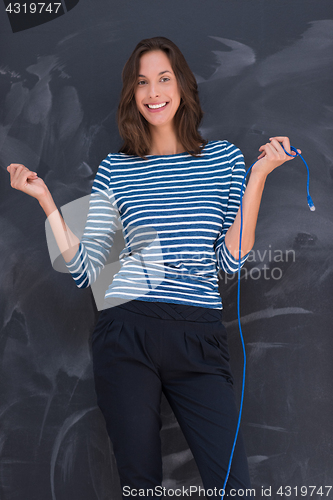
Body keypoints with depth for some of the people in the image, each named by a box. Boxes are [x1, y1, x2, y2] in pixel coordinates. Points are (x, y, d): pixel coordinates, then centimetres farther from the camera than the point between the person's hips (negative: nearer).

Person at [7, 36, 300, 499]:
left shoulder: (224, 157, 10)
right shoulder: (115, 169, 11)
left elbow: (231, 260, 1)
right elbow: (84, 271, 7)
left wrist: (258, 176, -4)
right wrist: (46, 200, 2)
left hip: (202, 337, 0)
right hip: (127, 331, 0)